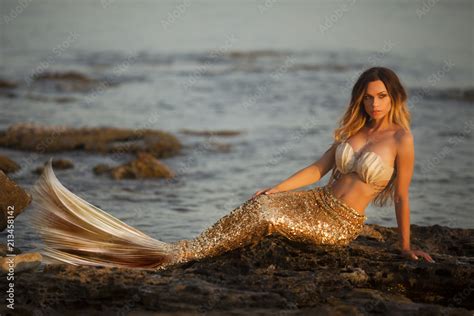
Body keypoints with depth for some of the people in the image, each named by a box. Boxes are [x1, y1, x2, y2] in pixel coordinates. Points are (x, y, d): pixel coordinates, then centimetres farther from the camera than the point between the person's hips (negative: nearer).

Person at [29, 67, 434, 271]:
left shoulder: (401, 138, -11)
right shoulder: (354, 128, 9)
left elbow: (402, 195, -8)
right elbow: (319, 167, 11)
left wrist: (406, 246, -4)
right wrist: (275, 189, 5)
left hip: (340, 224, -6)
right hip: (319, 200, 6)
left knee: (265, 216, -26)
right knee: (258, 203, -18)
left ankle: (177, 254, -27)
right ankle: (171, 249, -25)